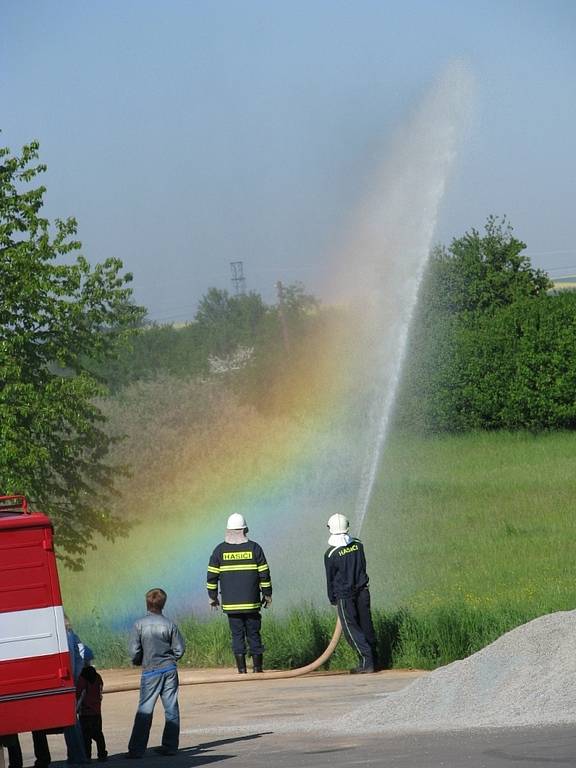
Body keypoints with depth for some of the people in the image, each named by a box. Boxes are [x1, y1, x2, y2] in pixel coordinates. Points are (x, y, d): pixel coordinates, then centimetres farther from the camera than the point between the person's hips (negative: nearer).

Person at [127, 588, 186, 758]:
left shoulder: (139, 625, -8)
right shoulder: (169, 624, -3)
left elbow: (134, 652, -8)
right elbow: (179, 650, 0)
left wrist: (138, 662, 13)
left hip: (150, 671, -2)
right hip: (170, 670, 2)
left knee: (144, 711, -1)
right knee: (171, 709, 9)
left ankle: (136, 749, -4)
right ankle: (170, 746, 10)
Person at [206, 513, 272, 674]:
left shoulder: (220, 550, 1)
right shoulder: (254, 548, -1)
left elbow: (212, 576, 2)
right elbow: (264, 574, 1)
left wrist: (212, 597, 13)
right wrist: (267, 594, 11)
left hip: (230, 604, 0)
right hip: (251, 602, 0)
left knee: (237, 635, 4)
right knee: (254, 635, 7)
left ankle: (242, 670, 2)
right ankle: (258, 668, 7)